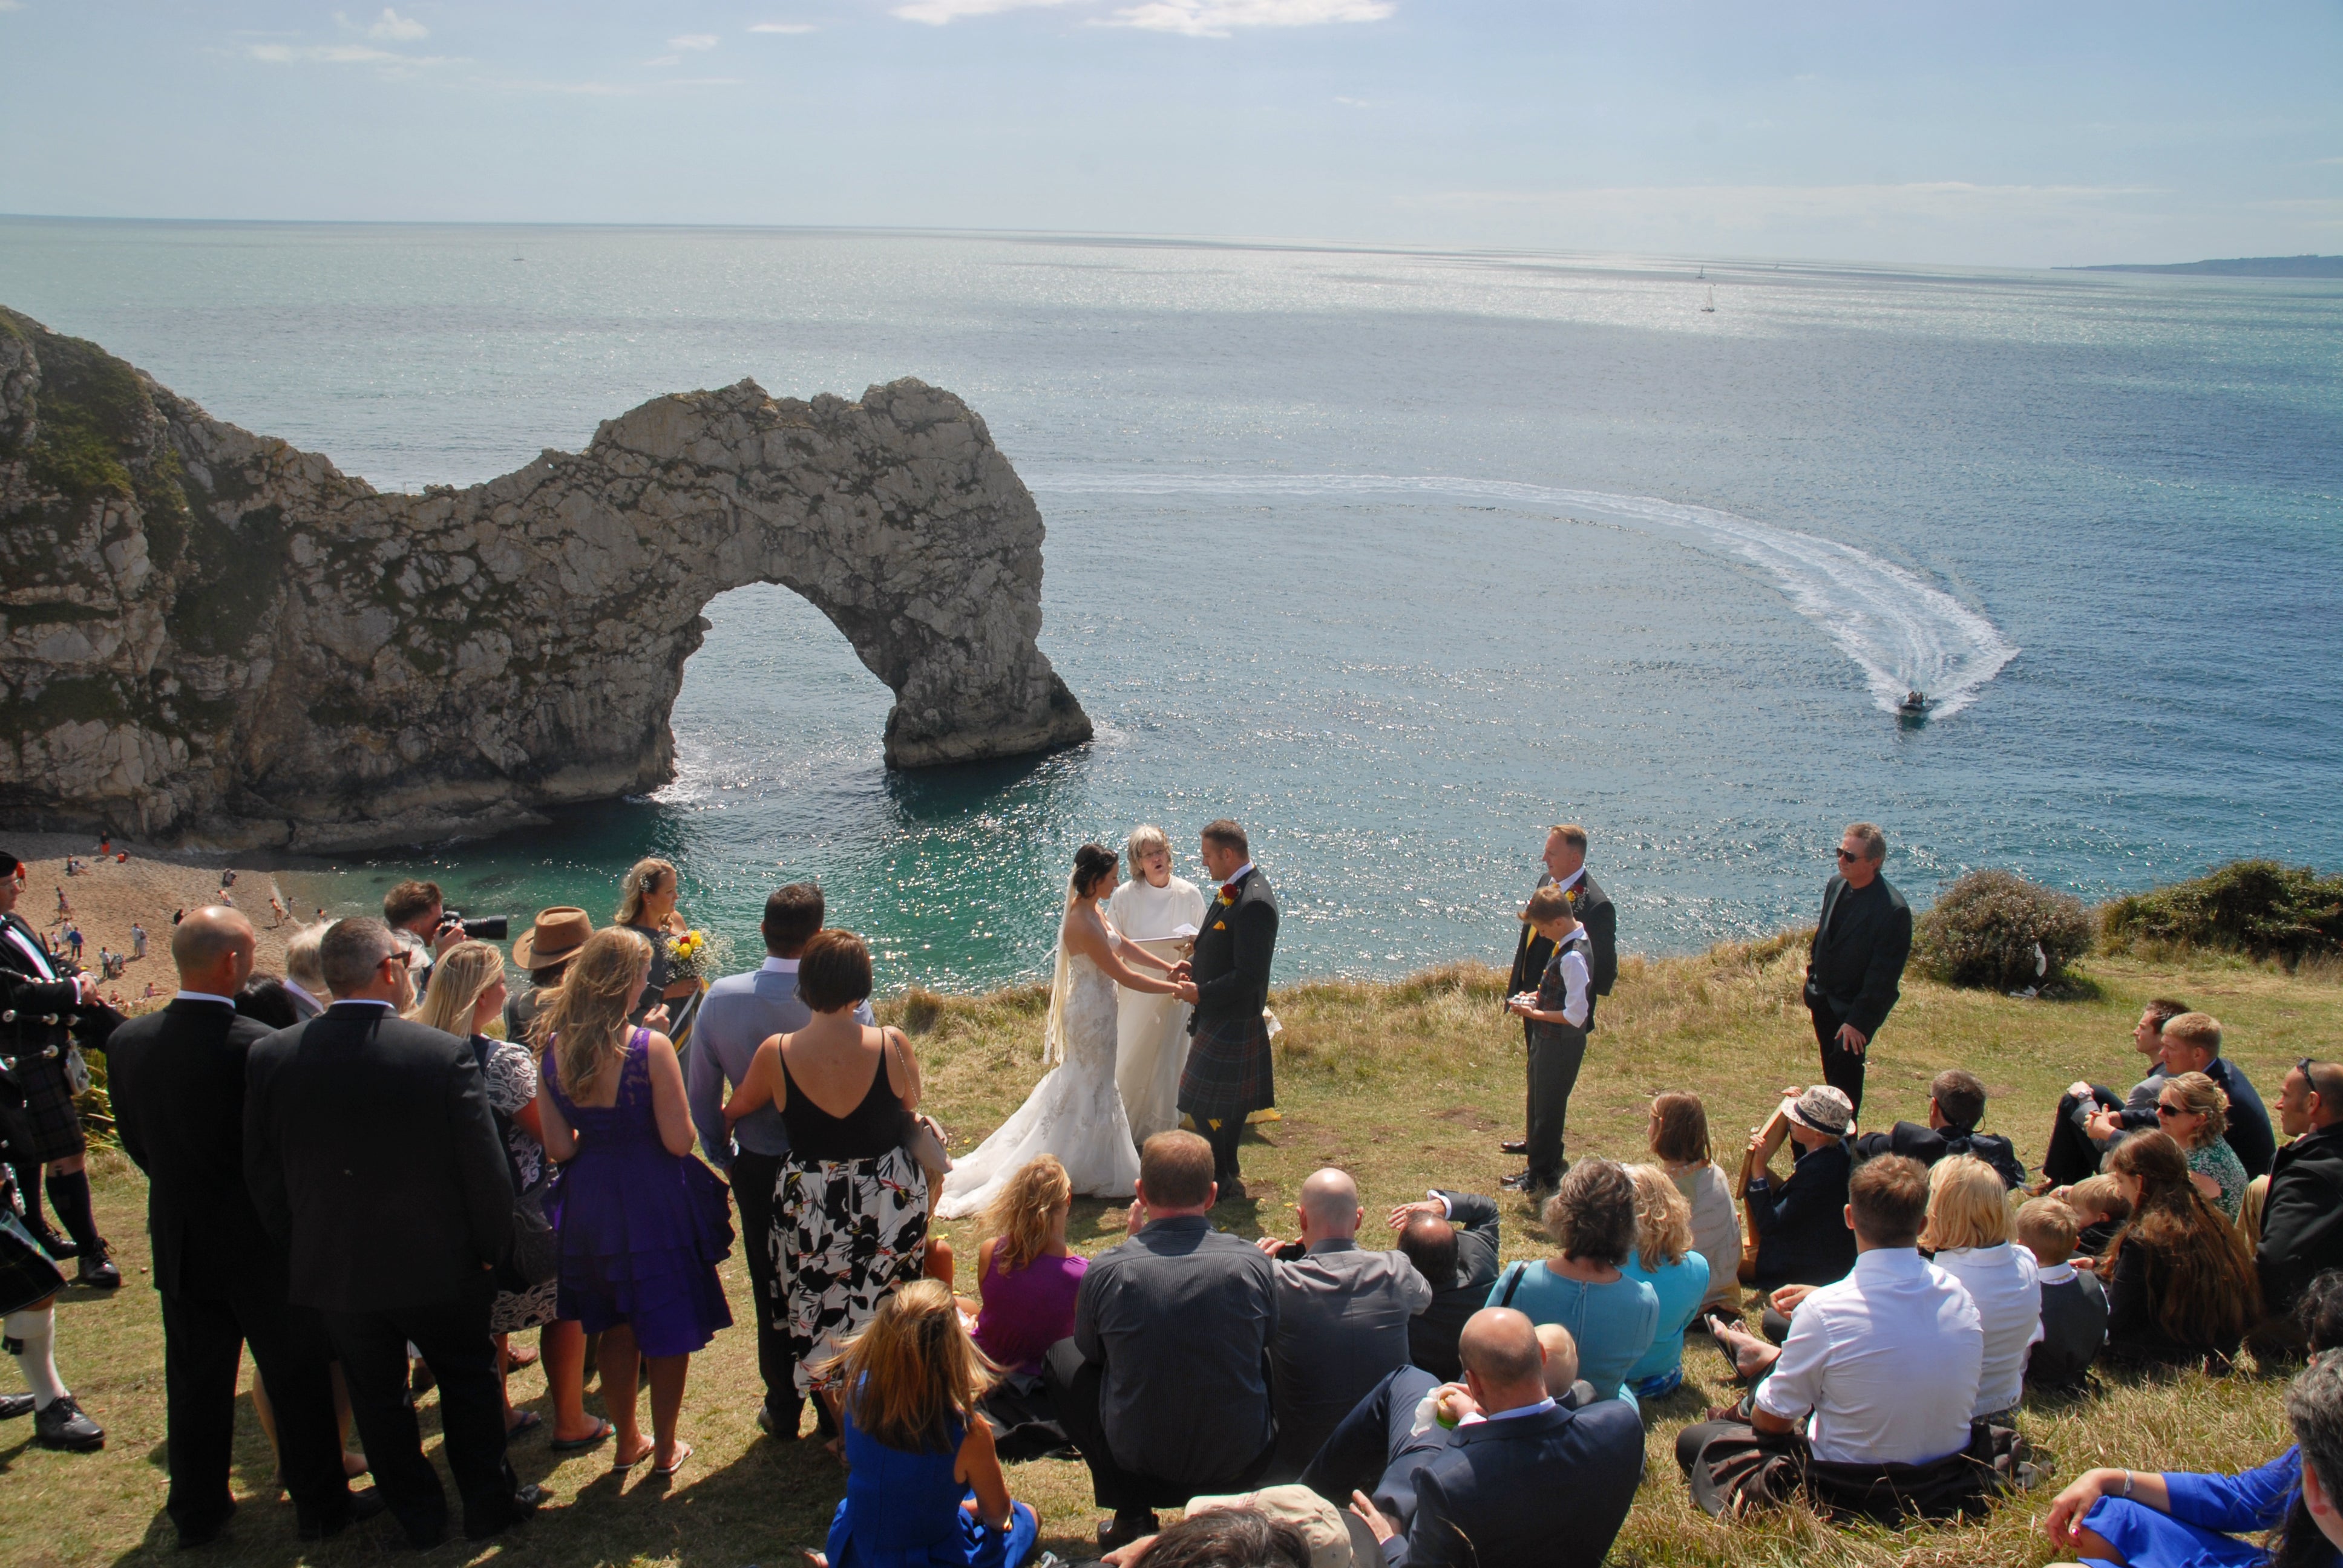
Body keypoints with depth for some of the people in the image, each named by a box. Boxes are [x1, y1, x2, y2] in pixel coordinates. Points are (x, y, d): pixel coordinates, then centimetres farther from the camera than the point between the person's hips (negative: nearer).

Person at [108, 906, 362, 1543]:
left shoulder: (126, 1042, -6)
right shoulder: (257, 1047, -24)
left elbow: (135, 1143, 6)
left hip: (178, 1244, 5)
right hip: (263, 1244, -5)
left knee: (195, 1380, 18)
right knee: (297, 1377, 10)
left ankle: (196, 1510, 30)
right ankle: (320, 1507, 20)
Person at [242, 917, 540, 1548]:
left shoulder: (270, 1056, -12)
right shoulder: (445, 1054, -21)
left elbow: (262, 1174, -3)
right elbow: (485, 1169, -16)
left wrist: (302, 1250, 10)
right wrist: (490, 1247, 0)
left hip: (334, 1272, 2)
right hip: (437, 1264, -2)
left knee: (377, 1397, 19)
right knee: (468, 1379, 19)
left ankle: (418, 1515, 32)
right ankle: (488, 1502, 32)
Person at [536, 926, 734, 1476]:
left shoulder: (553, 1049, -5)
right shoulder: (651, 1048, -19)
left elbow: (559, 1147, -3)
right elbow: (679, 1141, -17)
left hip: (589, 1200, 5)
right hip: (653, 1200, -5)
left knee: (614, 1328, 22)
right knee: (669, 1328, 13)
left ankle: (627, 1442, 35)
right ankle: (665, 1449, 24)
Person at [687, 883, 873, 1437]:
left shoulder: (720, 999, -13)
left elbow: (700, 1094, -3)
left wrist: (721, 1157, 12)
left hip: (758, 1169, 2)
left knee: (772, 1290, 17)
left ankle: (783, 1410, 30)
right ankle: (836, 1407, 29)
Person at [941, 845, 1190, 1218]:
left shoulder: (1091, 910, 1)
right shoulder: (1082, 924, -29)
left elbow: (1123, 946, 9)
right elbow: (1124, 976, -26)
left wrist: (1168, 968, 3)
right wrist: (1174, 988, -21)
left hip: (1094, 1008, 10)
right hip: (1092, 1013, -10)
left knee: (1087, 1082, 21)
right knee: (1091, 1088, 4)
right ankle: (1085, 1173, 18)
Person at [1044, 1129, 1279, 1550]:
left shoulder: (1106, 1270, -17)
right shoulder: (1254, 1264, -14)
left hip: (1137, 1462, -2)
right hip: (1241, 1463, 2)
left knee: (1062, 1356, 23)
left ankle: (1131, 1516, 19)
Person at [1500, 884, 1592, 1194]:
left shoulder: (1572, 957, -27)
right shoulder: (1566, 944, 3)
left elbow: (1576, 1015, -28)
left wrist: (1535, 1013, -19)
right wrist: (1538, 997, 3)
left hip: (1562, 1044, -10)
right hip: (1548, 1040, 10)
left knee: (1548, 1108, 4)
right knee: (1540, 1105, 21)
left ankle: (1542, 1177, 18)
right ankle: (1541, 1165, 36)